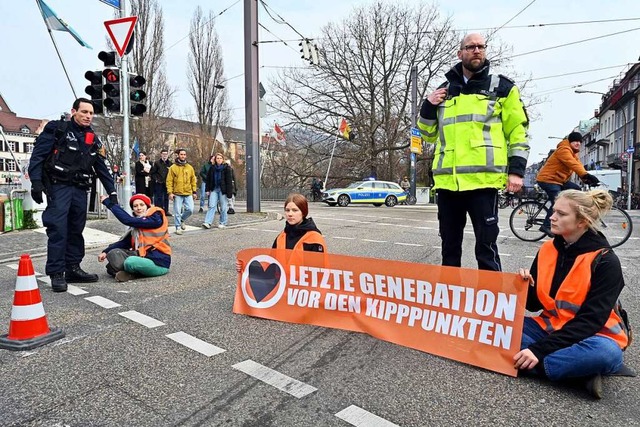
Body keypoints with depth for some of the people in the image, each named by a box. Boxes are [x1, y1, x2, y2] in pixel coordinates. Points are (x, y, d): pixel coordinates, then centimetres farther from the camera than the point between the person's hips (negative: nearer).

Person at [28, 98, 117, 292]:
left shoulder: (93, 140, 16)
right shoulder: (56, 130, -1)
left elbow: (102, 168, 17)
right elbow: (38, 155, -7)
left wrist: (112, 192, 11)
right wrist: (36, 181, -17)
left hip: (80, 190, 6)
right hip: (58, 187, -6)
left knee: (76, 230, 8)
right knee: (58, 229, -9)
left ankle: (73, 269, 15)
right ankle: (56, 273, -3)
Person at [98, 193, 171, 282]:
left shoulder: (156, 218, -12)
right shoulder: (136, 224, 12)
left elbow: (128, 220, -19)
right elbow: (125, 241, 8)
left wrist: (109, 204, -13)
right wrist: (106, 251, -5)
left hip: (159, 262, -7)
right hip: (142, 256, 7)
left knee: (130, 262, -31)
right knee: (113, 253, -6)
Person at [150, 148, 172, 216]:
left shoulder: (170, 163, 7)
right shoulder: (157, 163, -1)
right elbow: (152, 173, 1)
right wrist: (156, 179, -8)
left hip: (167, 183, 3)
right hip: (159, 183, -3)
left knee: (166, 197, 9)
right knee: (159, 197, -2)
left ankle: (166, 211, 18)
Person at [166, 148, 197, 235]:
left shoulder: (190, 167, 9)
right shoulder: (173, 167, -1)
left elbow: (193, 180, 12)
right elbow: (169, 181, -2)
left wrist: (194, 191, 7)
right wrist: (170, 192, -10)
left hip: (188, 193, 3)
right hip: (177, 194, -3)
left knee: (190, 209, -2)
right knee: (177, 212, 0)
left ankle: (182, 220, 26)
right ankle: (178, 227, 13)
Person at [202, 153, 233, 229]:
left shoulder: (226, 168, -2)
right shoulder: (212, 168, 8)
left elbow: (229, 180, -6)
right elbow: (208, 179, 12)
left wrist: (229, 191, -12)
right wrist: (207, 190, 6)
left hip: (222, 189, -3)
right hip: (214, 189, 3)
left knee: (223, 207, 4)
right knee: (212, 206, -4)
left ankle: (222, 223, 14)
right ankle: (208, 222, -9)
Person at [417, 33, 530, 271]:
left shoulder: (501, 87, 9)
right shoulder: (445, 91, 18)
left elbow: (518, 131, 6)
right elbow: (428, 134, 22)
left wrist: (516, 169, -5)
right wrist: (428, 107, 5)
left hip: (483, 179, -3)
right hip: (447, 181, 4)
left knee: (486, 247, -2)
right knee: (449, 247, 12)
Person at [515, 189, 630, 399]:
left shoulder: (606, 262, -14)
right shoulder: (547, 249, 0)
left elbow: (590, 321, -21)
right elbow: (534, 304, 6)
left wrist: (540, 350, -29)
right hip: (551, 328, 5)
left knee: (606, 353, -38)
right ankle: (574, 366, -22)